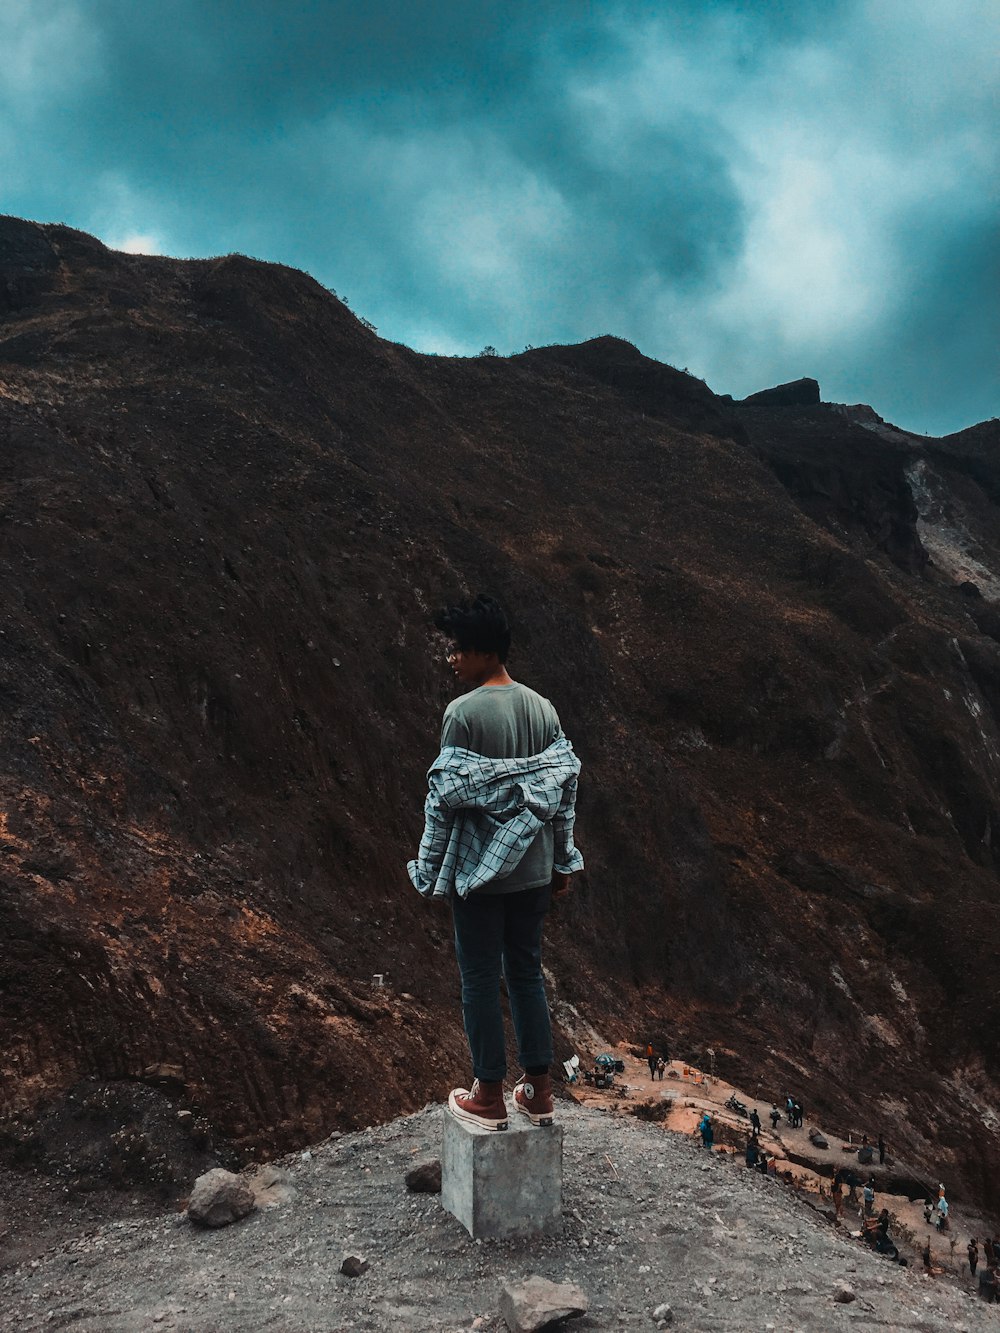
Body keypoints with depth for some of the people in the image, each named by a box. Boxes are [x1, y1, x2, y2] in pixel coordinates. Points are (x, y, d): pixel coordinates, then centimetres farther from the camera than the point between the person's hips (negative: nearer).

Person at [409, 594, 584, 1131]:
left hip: (478, 869, -6)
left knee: (480, 978, 7)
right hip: (533, 869, 6)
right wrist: (562, 861, 16)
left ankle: (488, 1096, 17)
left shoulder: (464, 713, -15)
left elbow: (445, 798, -15)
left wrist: (429, 869, -5)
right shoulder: (543, 710, 3)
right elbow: (563, 789, 7)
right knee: (527, 972, 16)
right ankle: (539, 1090, 23)